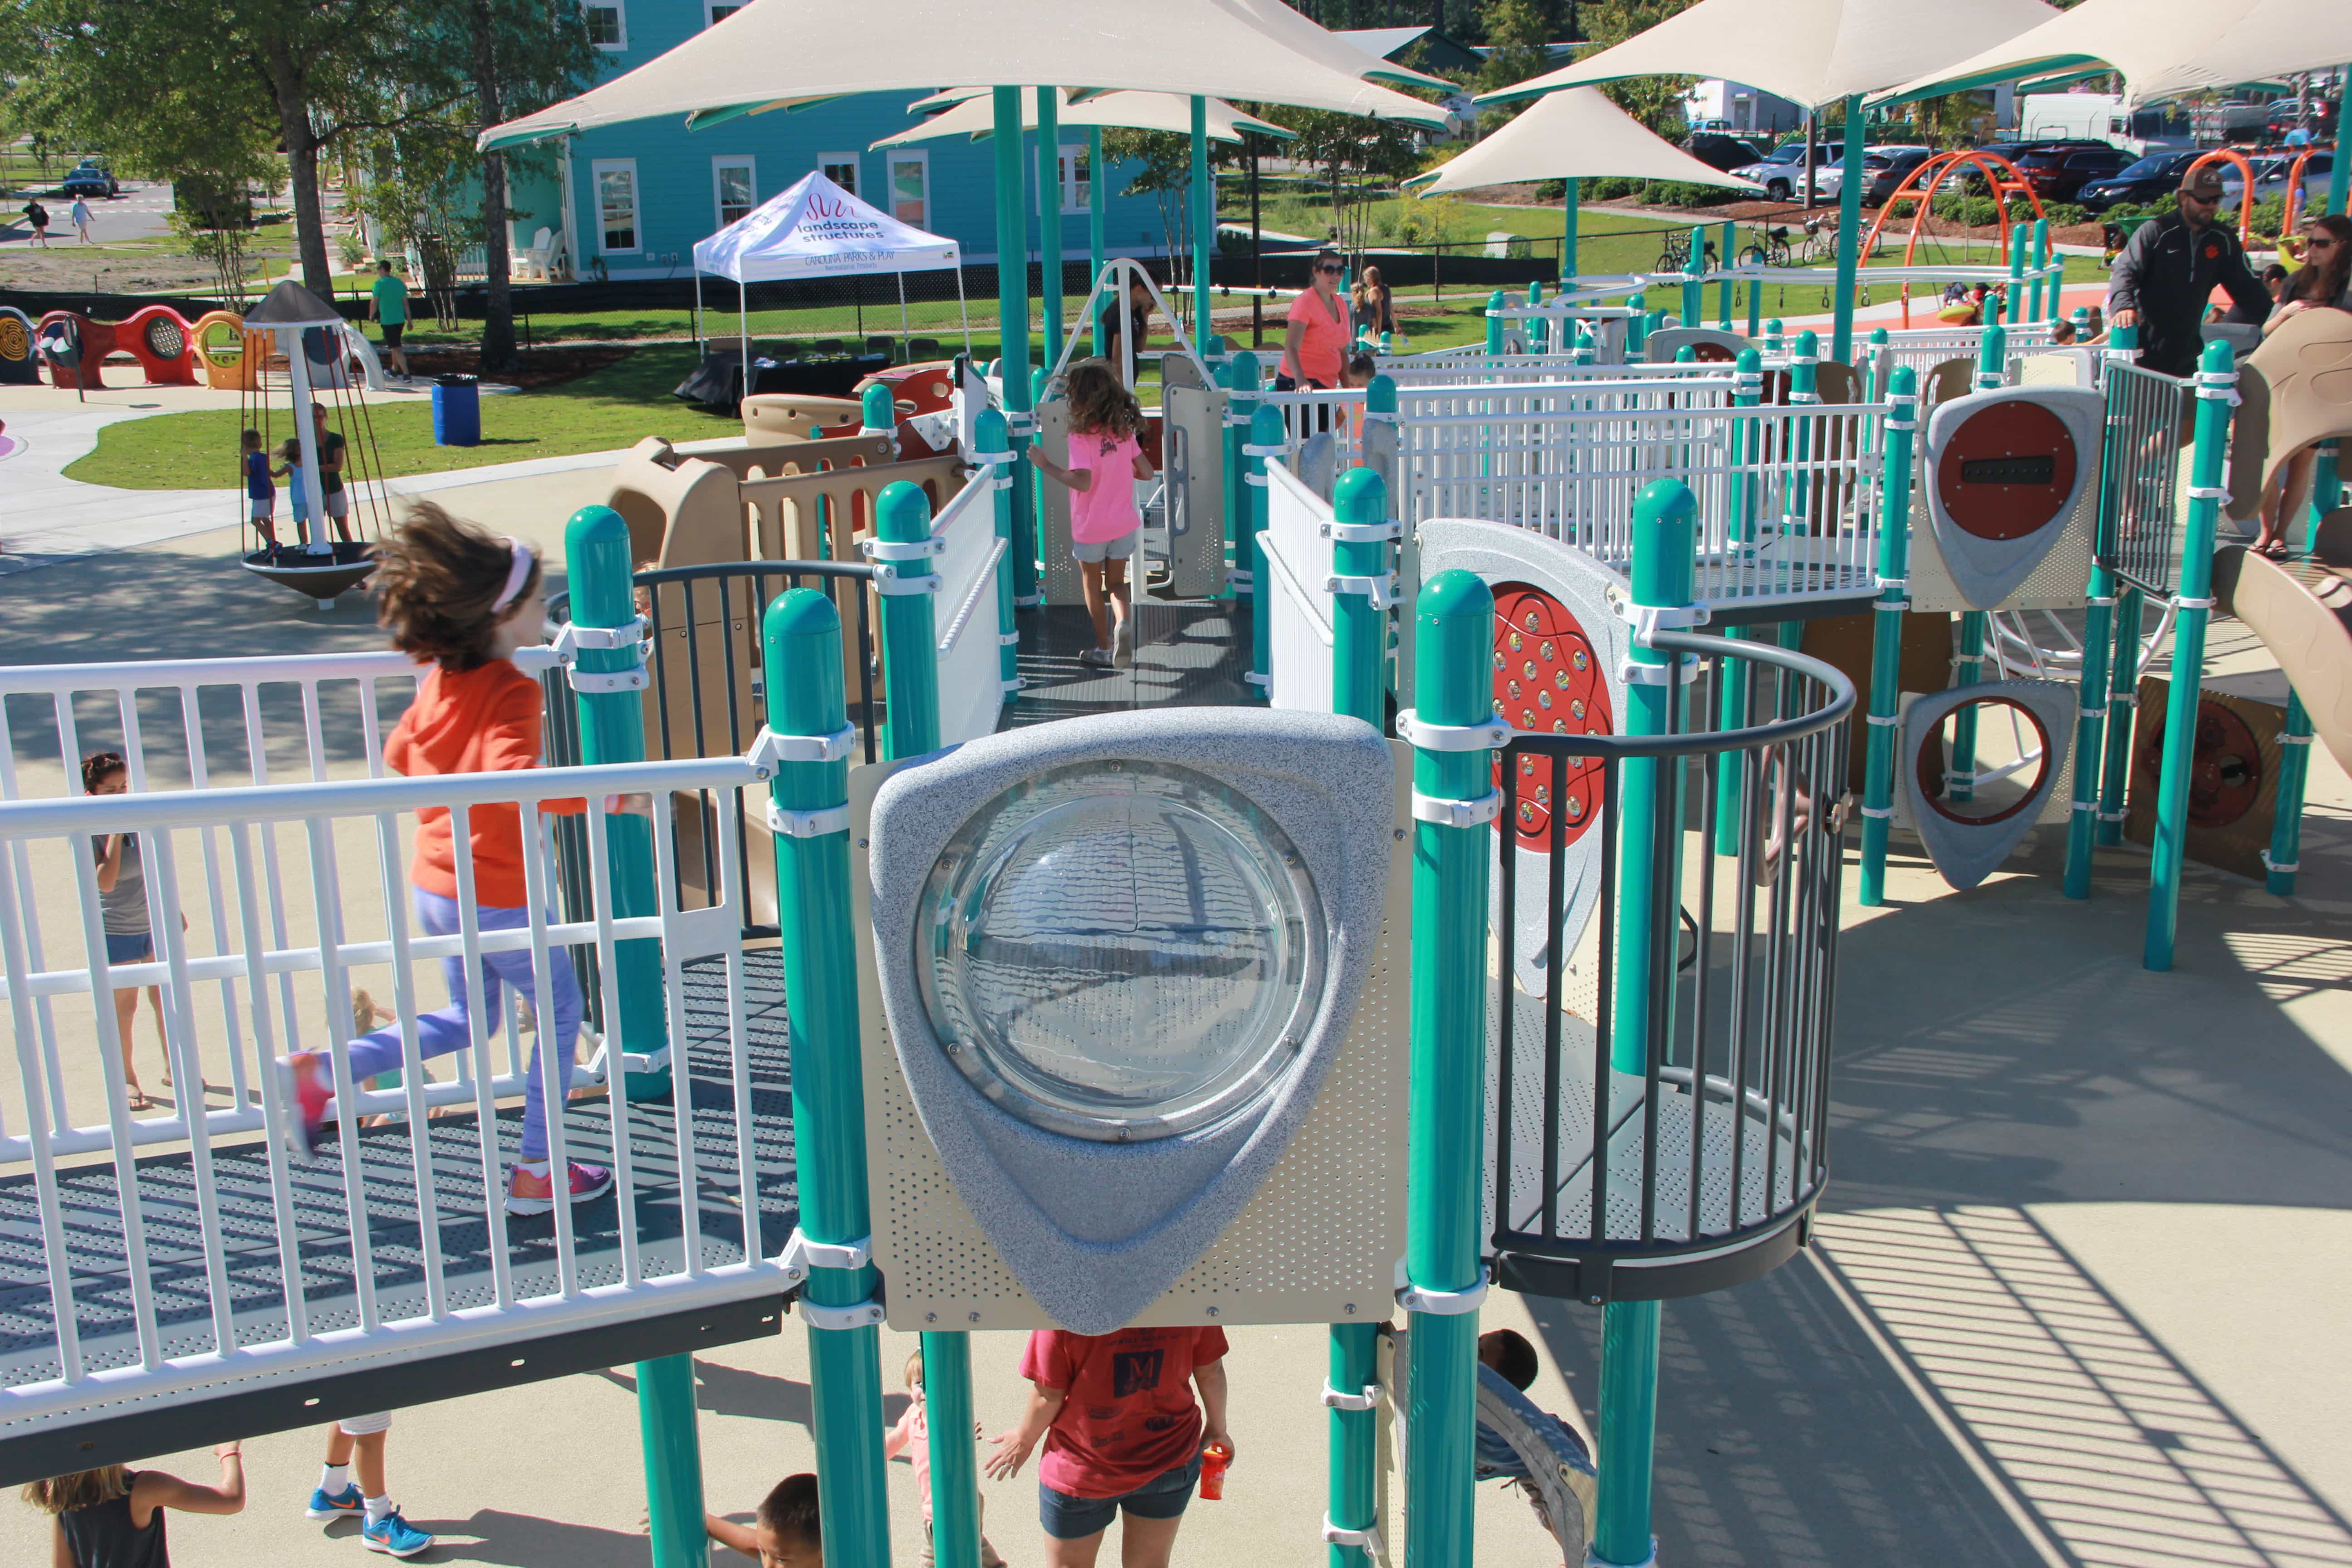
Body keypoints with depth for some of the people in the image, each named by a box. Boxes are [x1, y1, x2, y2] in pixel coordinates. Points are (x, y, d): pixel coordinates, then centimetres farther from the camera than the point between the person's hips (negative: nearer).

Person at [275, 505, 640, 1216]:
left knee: (469, 1017, 25)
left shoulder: (440, 679, 4)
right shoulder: (513, 691, -21)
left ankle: (320, 1074, 12)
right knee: (560, 1009, 12)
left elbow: (398, 754, 17)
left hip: (434, 884, 8)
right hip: (496, 896, -8)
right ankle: (535, 1173, 18)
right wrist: (608, 795, -38)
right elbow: (512, 776, -39)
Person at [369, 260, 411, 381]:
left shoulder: (379, 284, -10)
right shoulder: (400, 283, 7)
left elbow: (374, 303, -7)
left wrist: (371, 316, 10)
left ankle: (406, 374, -14)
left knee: (396, 348, -7)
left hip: (387, 321, -6)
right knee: (395, 345, 22)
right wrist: (409, 321, 13)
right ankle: (395, 371, 34)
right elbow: (406, 303, 8)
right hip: (400, 320, 6)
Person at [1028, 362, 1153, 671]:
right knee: (1116, 583, 16)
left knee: (1093, 586, 15)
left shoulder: (1081, 436, -19)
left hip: (1090, 529, -4)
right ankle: (1124, 621, -14)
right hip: (1124, 524, 4)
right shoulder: (1124, 431, -2)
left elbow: (1082, 482, -29)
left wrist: (1046, 465, -20)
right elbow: (1146, 472, 3)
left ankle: (1104, 648, 22)